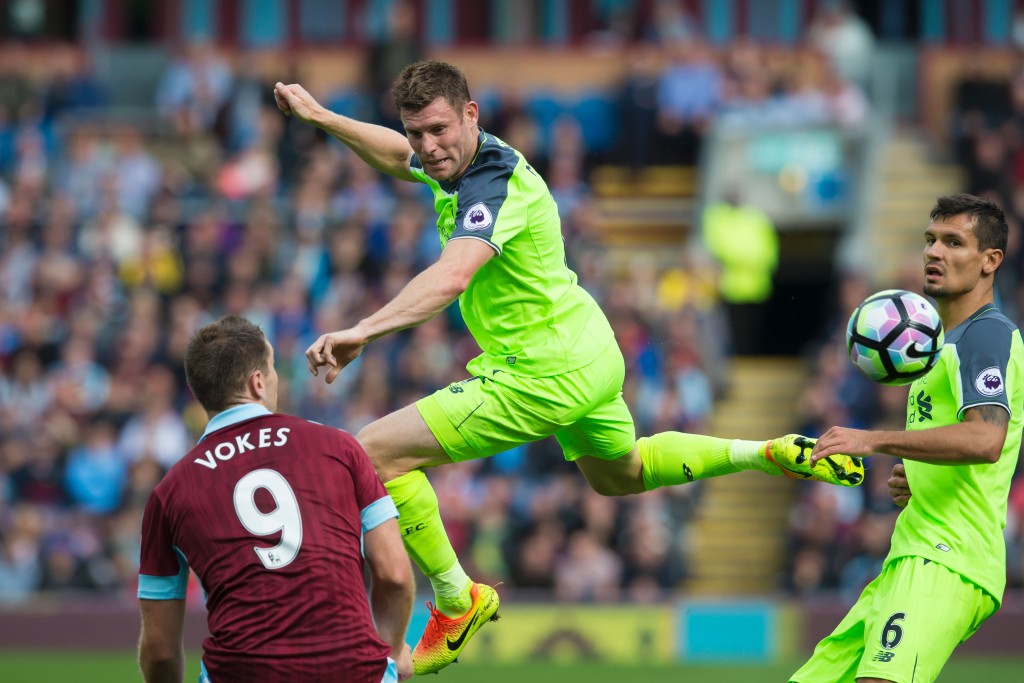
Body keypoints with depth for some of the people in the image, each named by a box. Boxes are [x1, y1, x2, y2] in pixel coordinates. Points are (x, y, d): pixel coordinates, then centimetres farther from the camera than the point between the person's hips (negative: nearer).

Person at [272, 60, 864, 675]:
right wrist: (320, 116, 18)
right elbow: (399, 156, 27)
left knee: (376, 451, -13)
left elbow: (449, 279, -46)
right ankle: (771, 455, 35)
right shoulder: (463, 157, 2)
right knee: (621, 473, 36)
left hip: (546, 376, -10)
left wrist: (362, 331, -56)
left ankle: (457, 600, -3)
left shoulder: (493, 186, -27)